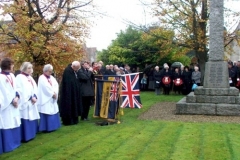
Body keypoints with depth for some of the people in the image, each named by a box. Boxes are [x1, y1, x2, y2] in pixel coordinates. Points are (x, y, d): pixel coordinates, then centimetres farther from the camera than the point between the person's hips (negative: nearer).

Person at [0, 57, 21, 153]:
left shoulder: (12, 76, 12)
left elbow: (16, 88, 10)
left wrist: (17, 97, -6)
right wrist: (12, 100, -14)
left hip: (13, 103, 8)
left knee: (14, 123, 13)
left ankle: (14, 142, 24)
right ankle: (8, 145, 3)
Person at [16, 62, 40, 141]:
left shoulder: (30, 77, 17)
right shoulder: (19, 77, -8)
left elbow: (35, 88, 12)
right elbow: (19, 90, -16)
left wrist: (35, 97, -7)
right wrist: (30, 98, -16)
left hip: (31, 102, 8)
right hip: (24, 102, -8)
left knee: (31, 118, 12)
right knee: (25, 119, -9)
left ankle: (30, 134, 21)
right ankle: (25, 136, -4)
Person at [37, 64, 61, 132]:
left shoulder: (52, 77, 14)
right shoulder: (41, 78, -8)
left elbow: (56, 85, 4)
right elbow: (46, 87, -16)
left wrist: (55, 93, -12)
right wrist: (52, 94, -14)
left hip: (52, 98, 8)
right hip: (45, 99, -8)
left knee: (53, 111, 9)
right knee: (46, 113, -8)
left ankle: (52, 126, 18)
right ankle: (46, 128, -3)